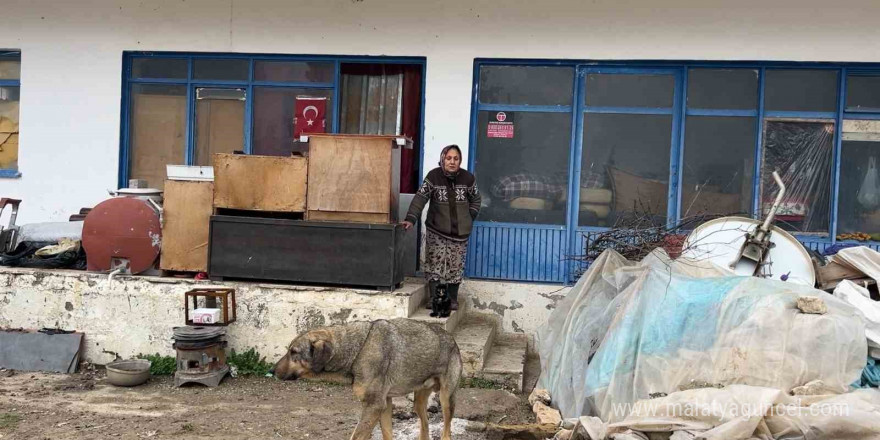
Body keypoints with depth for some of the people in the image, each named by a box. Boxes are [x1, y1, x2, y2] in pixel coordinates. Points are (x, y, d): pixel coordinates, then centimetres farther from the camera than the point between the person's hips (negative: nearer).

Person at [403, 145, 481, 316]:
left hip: (459, 231, 2)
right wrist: (411, 219, -25)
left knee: (456, 266, 6)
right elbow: (420, 198, -15)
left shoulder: (468, 178, -4)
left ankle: (452, 299, 19)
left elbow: (475, 199, 11)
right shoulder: (433, 176, -10)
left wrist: (469, 218, 1)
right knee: (434, 263, -4)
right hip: (436, 230, -1)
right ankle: (434, 297, 5)